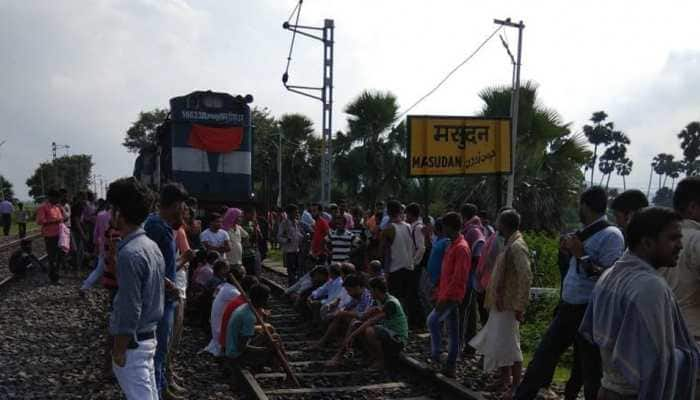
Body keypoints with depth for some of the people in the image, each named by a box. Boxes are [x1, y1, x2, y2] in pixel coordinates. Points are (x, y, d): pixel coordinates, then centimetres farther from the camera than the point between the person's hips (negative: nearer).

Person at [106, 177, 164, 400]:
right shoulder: (151, 246, 5)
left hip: (132, 342, -9)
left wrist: (119, 350, -15)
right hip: (148, 336, 9)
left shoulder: (129, 253, -23)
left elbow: (129, 309, -22)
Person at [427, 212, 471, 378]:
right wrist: (439, 293, 18)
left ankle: (436, 354, -4)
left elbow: (458, 277, -22)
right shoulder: (452, 245, 15)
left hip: (452, 296, -9)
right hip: (448, 295, 9)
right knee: (453, 331, 10)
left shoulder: (461, 248, -16)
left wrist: (445, 297, -22)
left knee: (432, 320, -16)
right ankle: (450, 366, 14)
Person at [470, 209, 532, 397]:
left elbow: (526, 278, -25)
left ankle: (516, 386, 4)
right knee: (499, 343, 16)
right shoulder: (510, 244, 12)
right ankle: (506, 378, 28)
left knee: (508, 345, -5)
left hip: (508, 305, -10)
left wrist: (520, 307, -25)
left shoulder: (517, 246, -18)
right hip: (501, 303, 10)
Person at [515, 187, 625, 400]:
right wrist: (570, 251, 6)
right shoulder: (585, 233, 12)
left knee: (590, 370, 5)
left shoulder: (611, 235, -15)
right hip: (567, 308, 9)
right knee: (543, 356, 12)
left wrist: (580, 254, -20)